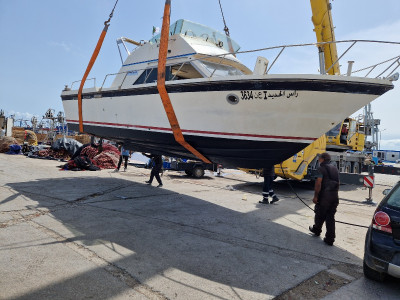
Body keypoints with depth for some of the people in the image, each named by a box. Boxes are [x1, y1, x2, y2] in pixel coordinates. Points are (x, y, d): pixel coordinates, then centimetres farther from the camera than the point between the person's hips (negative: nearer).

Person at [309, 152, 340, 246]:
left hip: (325, 196, -7)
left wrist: (315, 196, -12)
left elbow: (318, 183, -17)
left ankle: (316, 229, 33)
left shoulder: (322, 168, -9)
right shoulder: (335, 168, 15)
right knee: (330, 217, 8)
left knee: (320, 214, 13)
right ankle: (330, 239, 8)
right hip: (335, 196, 7)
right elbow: (338, 182, 20)